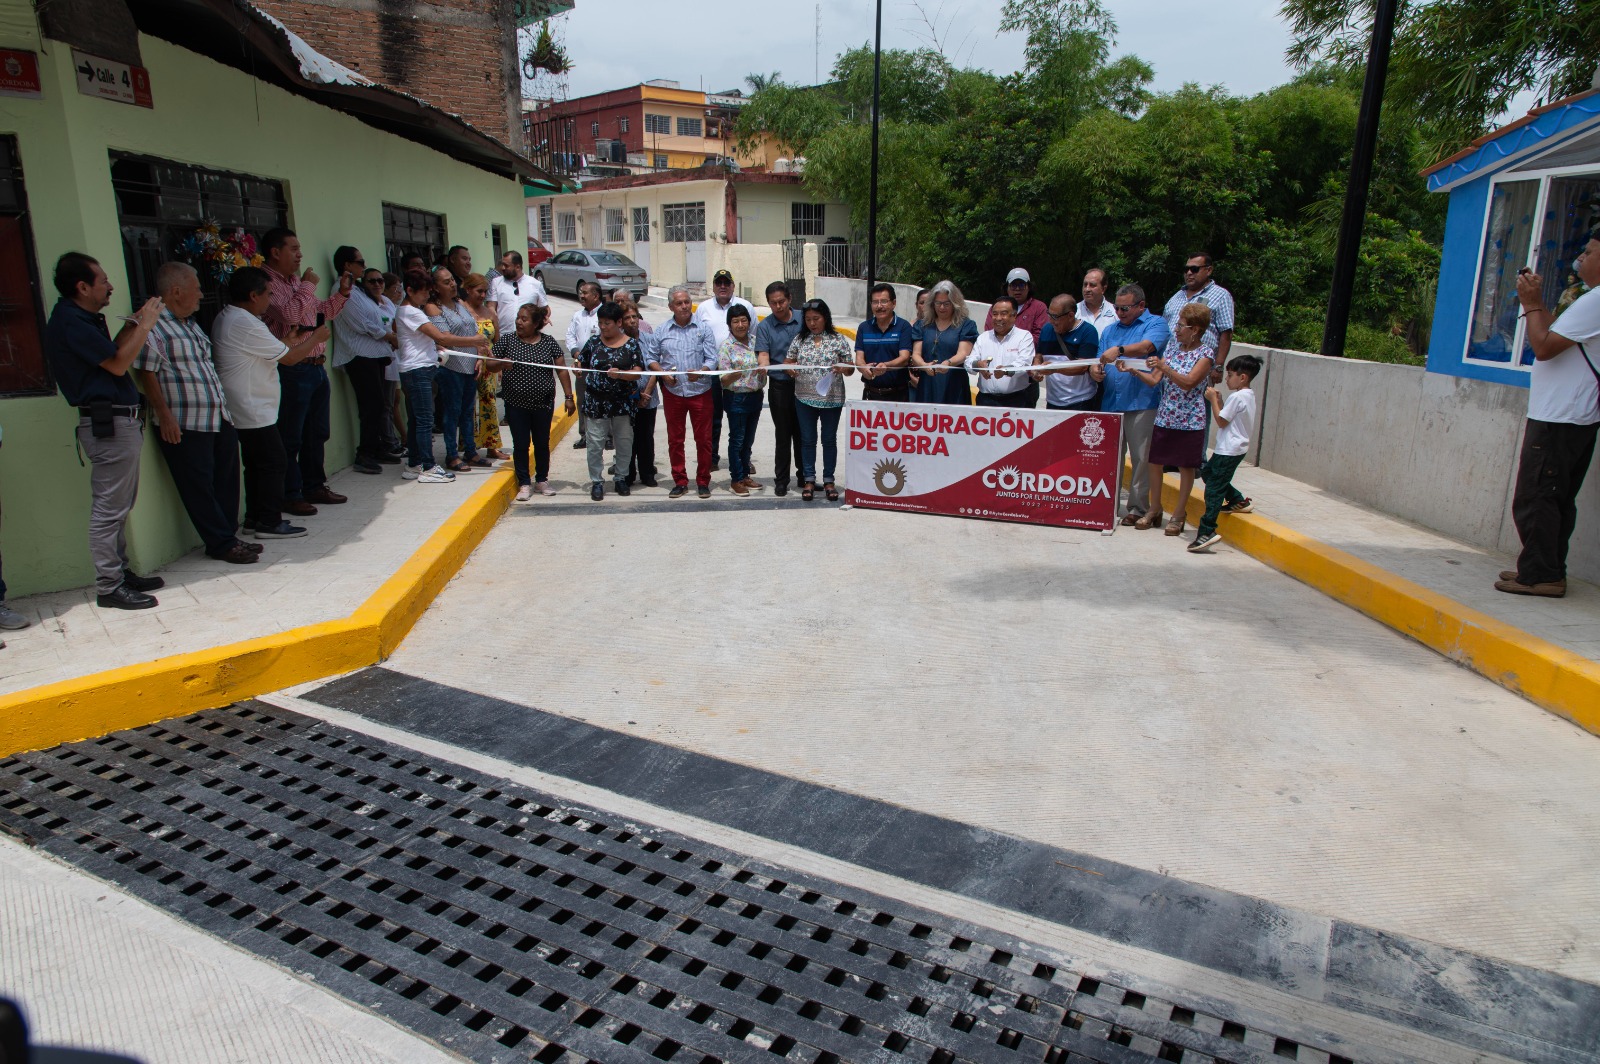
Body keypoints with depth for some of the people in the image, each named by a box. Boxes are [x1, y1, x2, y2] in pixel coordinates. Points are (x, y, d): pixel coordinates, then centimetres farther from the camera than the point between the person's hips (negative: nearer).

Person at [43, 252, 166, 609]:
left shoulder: (83, 319, 17)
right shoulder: (70, 322, -15)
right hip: (108, 423, -11)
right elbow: (117, 363, -17)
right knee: (109, 509, -6)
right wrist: (145, 325, -8)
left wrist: (134, 323, 11)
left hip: (119, 422, 11)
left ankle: (120, 572, 25)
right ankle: (108, 587, 0)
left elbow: (110, 353, 17)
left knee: (119, 506, 16)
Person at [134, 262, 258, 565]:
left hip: (218, 419, 9)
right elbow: (147, 373, -15)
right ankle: (222, 544, 7)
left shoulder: (190, 324, 18)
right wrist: (164, 415, -18)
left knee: (226, 480, 12)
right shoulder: (153, 326, -12)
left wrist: (223, 402, 24)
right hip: (184, 426, -9)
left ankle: (228, 537, 22)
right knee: (200, 488, 0)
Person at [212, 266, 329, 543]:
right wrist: (316, 337, -2)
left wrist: (289, 341, 14)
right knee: (273, 462, -3)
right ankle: (269, 522, 1)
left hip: (245, 411, 10)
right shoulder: (245, 324, -19)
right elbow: (289, 358, -15)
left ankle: (254, 519, 21)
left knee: (257, 464, 15)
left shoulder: (228, 319, 14)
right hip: (254, 411, -10)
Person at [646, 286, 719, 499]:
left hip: (700, 392, -2)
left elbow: (712, 359, -5)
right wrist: (663, 373, -8)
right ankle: (680, 482, 18)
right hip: (673, 393, 2)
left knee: (703, 439, 2)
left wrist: (700, 372, -24)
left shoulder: (703, 329, 1)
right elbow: (650, 358, 10)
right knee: (675, 439, 7)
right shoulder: (661, 332, 7)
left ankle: (703, 482, 14)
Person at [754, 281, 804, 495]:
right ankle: (781, 479, 13)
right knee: (783, 434, 4)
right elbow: (763, 353, -9)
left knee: (802, 432, 10)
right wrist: (764, 367, -30)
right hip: (780, 386, -1)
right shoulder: (764, 326, 1)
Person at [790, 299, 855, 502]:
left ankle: (829, 481, 17)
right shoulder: (799, 340, 4)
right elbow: (788, 363, 10)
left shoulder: (838, 340, -1)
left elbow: (850, 369, 2)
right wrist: (790, 369, -12)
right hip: (805, 399, 2)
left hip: (832, 399, -1)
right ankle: (809, 480, 17)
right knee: (808, 439, 7)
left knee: (829, 439, 7)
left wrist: (843, 369, -19)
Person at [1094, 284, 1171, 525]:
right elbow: (1099, 362, 16)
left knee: (1141, 458, -1)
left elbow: (1147, 347, -19)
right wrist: (1094, 371, -8)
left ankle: (1138, 507, 6)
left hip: (1142, 403, -5)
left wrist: (1119, 350, -35)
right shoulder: (1109, 330, 21)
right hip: (1110, 403, 5)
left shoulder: (1155, 324, 2)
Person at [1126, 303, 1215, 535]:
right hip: (1164, 417, 5)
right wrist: (1133, 370, -10)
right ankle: (1154, 509, 21)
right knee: (1154, 461, 6)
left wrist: (1163, 366, -29)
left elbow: (1188, 383, -21)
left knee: (1186, 467, 5)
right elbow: (1154, 380, 5)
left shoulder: (1205, 354, -8)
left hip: (1189, 420, -5)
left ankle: (1179, 514, 16)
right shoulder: (1172, 345, 7)